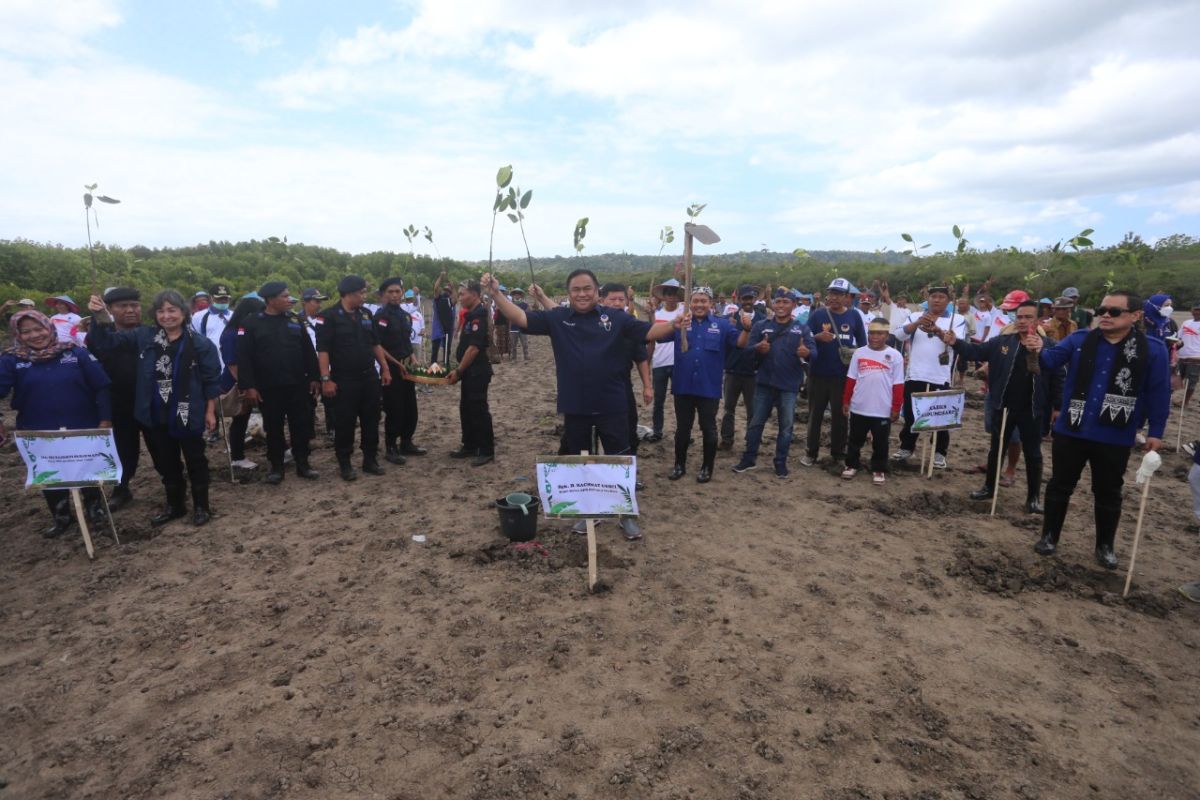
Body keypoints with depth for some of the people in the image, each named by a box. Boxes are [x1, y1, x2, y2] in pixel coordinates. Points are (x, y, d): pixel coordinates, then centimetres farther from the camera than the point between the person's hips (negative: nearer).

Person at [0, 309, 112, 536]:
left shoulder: (76, 353, -5)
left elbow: (101, 387, -6)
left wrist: (105, 419, -10)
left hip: (83, 430, -1)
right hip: (40, 435, 2)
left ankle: (95, 507, 37)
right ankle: (61, 517, 34)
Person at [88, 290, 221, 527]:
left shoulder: (200, 344, -9)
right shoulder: (144, 337, 1)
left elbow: (211, 380, -6)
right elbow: (108, 340, 0)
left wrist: (210, 411, -6)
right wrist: (101, 317, -20)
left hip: (188, 415, -4)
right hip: (156, 416, 4)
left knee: (195, 461, 8)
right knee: (165, 463, 16)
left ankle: (201, 506, 21)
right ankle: (174, 505, 32)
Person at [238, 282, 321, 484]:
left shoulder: (294, 320, 8)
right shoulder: (252, 323, -4)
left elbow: (308, 351, 9)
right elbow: (244, 357, -7)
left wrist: (315, 377, 5)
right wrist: (248, 386, -12)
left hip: (297, 385, 3)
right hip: (268, 388, -3)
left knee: (301, 425, 7)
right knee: (274, 428, 8)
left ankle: (303, 464, 19)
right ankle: (276, 467, 21)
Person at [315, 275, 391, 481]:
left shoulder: (365, 314, 10)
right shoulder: (329, 316, -9)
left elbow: (375, 344, 16)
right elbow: (323, 350, -13)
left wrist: (385, 369, 12)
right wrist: (326, 379, -18)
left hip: (370, 377, 6)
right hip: (344, 379, -6)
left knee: (371, 420, 10)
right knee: (345, 423, 2)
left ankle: (370, 460, 22)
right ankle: (344, 464, 15)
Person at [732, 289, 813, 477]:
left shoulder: (802, 328, 3)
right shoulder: (760, 325, 4)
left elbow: (813, 350, -7)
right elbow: (747, 349, -2)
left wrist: (807, 352, -31)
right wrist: (758, 348, -25)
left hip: (789, 385, 0)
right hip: (764, 382, 1)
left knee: (786, 426, 7)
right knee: (756, 422, 9)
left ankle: (781, 462, 20)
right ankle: (749, 458, 21)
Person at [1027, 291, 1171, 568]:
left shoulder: (1153, 349, -5)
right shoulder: (1079, 339, -1)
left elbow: (1159, 394, -3)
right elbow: (1052, 359, -11)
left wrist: (1155, 432, -3)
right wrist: (1039, 350, -35)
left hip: (1115, 439, -1)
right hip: (1070, 431, 1)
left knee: (1108, 493, 13)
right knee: (1060, 485, 10)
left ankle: (1105, 546, 29)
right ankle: (1049, 536, 24)